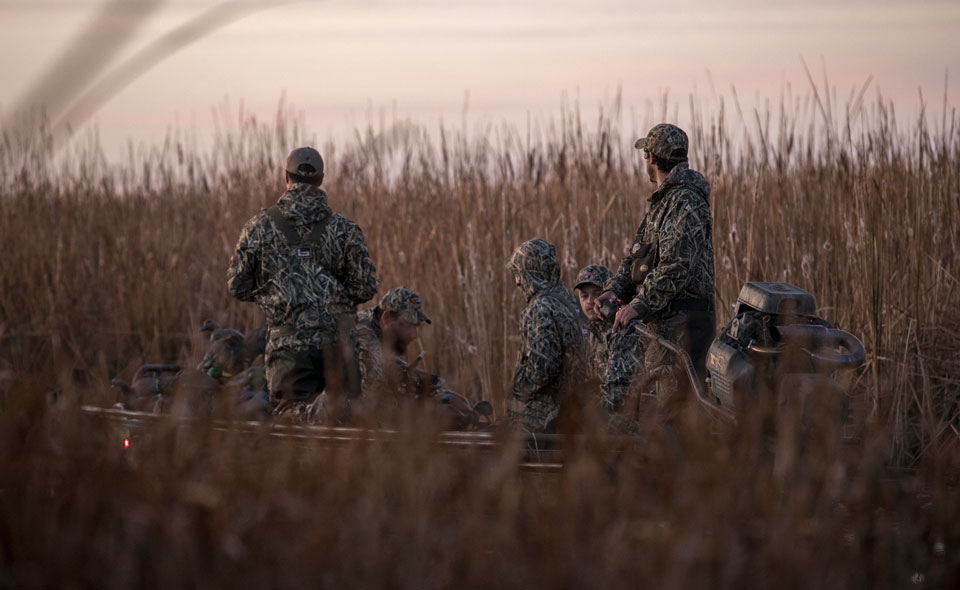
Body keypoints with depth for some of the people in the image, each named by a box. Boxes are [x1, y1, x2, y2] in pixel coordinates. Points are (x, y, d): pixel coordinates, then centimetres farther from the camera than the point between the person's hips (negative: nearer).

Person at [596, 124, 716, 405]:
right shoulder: (664, 201, 20)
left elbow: (677, 265, -24)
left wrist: (639, 305, -25)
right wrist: (614, 289, 2)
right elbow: (636, 256, 19)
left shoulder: (686, 202, -14)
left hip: (684, 322, -11)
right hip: (666, 323, 11)